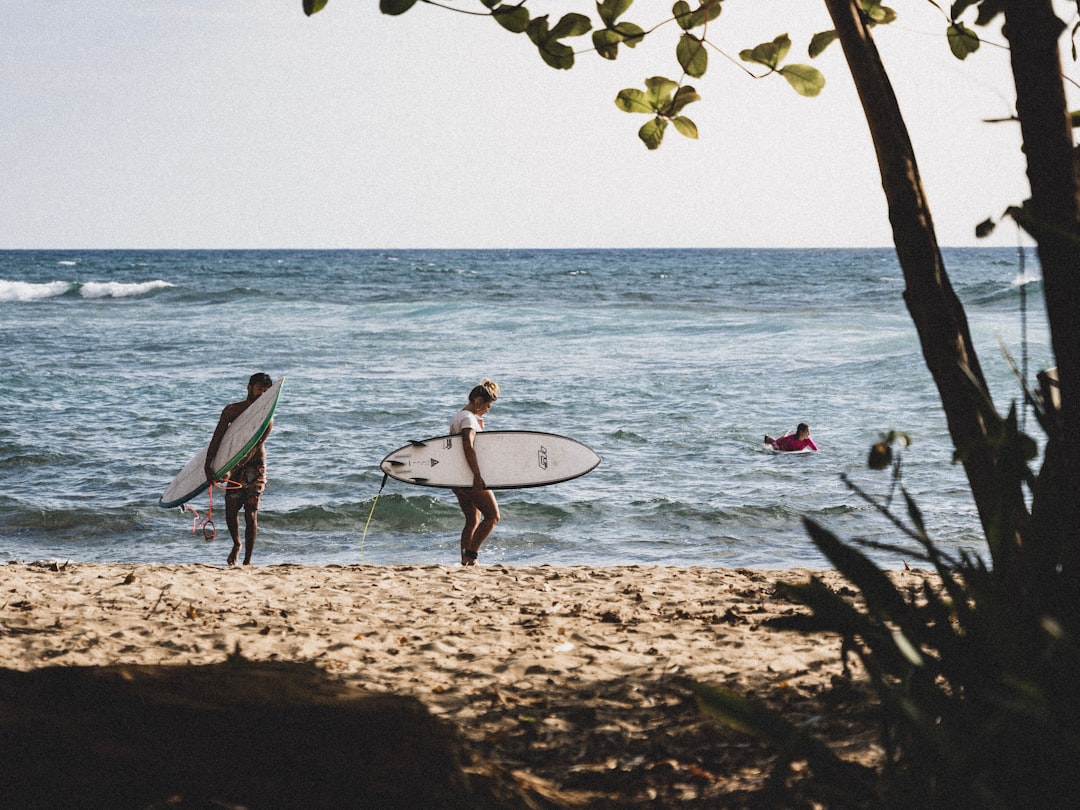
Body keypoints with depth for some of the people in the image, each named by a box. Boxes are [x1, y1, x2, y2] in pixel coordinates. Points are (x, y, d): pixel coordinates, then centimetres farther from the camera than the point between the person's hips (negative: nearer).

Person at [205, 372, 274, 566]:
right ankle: (236, 544, 31)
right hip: (235, 467, 3)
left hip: (255, 468, -3)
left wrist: (232, 470, -29)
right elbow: (217, 439, -7)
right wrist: (208, 465, -19)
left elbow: (253, 449, -19)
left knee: (251, 515, -8)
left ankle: (247, 560, -3)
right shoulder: (232, 410, -3)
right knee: (231, 512, 0)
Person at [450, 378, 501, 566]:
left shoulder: (457, 417, 18)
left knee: (473, 520, 14)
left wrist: (480, 428, 10)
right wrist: (477, 475, -31)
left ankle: (465, 560, 12)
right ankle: (470, 554, -11)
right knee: (493, 515, -5)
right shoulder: (469, 418, -13)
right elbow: (468, 447, -26)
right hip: (469, 477, -10)